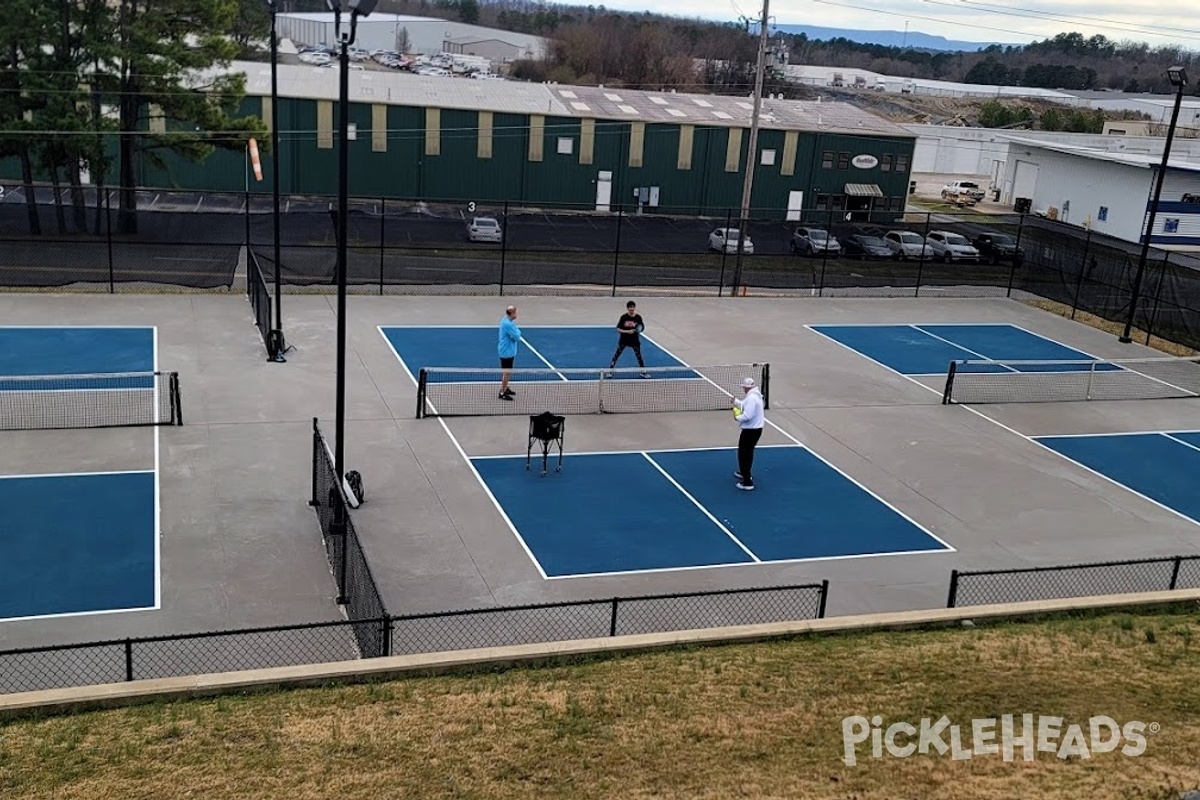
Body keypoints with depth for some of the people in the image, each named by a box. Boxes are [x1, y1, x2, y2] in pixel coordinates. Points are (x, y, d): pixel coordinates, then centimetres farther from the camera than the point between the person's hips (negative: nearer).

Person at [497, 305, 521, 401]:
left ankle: (505, 388, 33)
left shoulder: (505, 320, 6)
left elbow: (513, 334, 15)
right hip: (507, 352, -10)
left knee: (506, 372, 21)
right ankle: (502, 393, 2)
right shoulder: (508, 324, -27)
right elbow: (517, 337, -21)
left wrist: (516, 330, -4)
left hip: (505, 351, 10)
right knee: (506, 372, -3)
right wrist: (517, 330, -4)